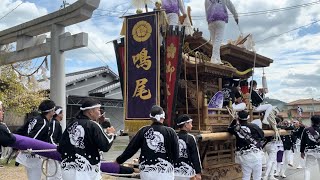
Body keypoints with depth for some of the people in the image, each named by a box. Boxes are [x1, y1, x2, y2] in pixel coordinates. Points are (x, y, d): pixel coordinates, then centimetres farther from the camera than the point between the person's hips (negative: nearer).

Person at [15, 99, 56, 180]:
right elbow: (32, 138, -25)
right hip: (32, 157, -9)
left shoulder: (34, 119, 8)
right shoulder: (44, 124, -18)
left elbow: (19, 132, 11)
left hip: (25, 155, 9)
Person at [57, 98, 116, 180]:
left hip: (68, 167, 6)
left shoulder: (71, 124, 7)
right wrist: (110, 134, 5)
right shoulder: (93, 126, -12)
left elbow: (60, 147, 10)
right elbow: (105, 146, -12)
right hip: (87, 169, -6)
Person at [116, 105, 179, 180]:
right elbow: (176, 155, -4)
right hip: (165, 172, -2)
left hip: (146, 171, 3)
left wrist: (118, 160, 17)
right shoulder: (170, 132, -7)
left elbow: (130, 149, 4)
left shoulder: (143, 131, -1)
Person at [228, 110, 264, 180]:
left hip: (244, 155, 1)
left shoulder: (236, 128, -3)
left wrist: (234, 120, 27)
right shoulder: (254, 126, -5)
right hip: (256, 153, -1)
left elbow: (229, 129, 19)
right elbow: (262, 135, 9)